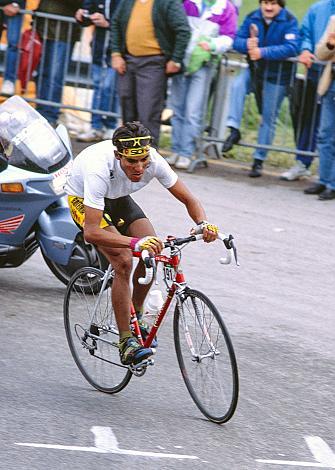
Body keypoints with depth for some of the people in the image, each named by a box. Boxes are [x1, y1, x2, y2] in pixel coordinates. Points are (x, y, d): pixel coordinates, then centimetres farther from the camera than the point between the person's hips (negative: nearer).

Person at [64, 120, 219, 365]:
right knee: (124, 261, -23)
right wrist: (135, 242, -58)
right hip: (83, 200, -5)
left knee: (152, 251, -15)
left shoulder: (153, 161, -29)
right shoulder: (100, 170, -42)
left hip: (117, 198, 5)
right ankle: (126, 343, -17)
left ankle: (136, 316, 10)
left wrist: (203, 224, -39)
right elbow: (91, 232, -46)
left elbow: (189, 200, -17)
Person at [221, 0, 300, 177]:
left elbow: (291, 48, -27)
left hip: (277, 76, -3)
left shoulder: (289, 21, -15)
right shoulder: (252, 18, -3)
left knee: (268, 118, 2)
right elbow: (237, 40, -5)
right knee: (237, 85, -28)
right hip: (255, 69, 3)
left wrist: (263, 52, -34)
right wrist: (247, 44, -30)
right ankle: (234, 130, -24)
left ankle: (259, 160, 12)